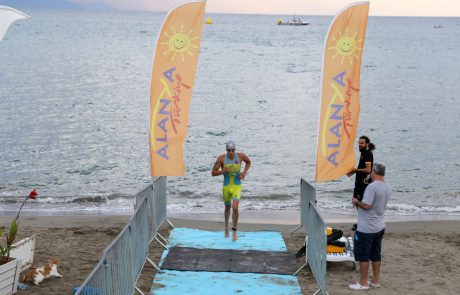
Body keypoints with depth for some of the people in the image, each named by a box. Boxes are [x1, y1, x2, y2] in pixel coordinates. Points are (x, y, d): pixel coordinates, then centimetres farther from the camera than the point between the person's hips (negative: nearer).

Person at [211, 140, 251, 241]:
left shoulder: (241, 156, -10)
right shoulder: (221, 158, -14)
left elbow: (248, 162, 13)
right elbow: (213, 173, -10)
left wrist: (244, 172, -4)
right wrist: (224, 171, -26)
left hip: (237, 186, -1)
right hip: (226, 187, 1)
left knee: (235, 208, -19)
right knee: (227, 207, 20)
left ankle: (234, 231, -2)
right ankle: (226, 226, 49)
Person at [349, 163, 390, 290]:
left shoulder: (372, 186, -21)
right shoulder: (387, 188, 7)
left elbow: (366, 205, -24)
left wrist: (356, 202, -6)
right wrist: (360, 203, 21)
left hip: (366, 229, -8)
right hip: (380, 227, 8)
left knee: (363, 255, 2)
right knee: (376, 254, 16)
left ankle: (363, 283, 8)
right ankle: (376, 280, 23)